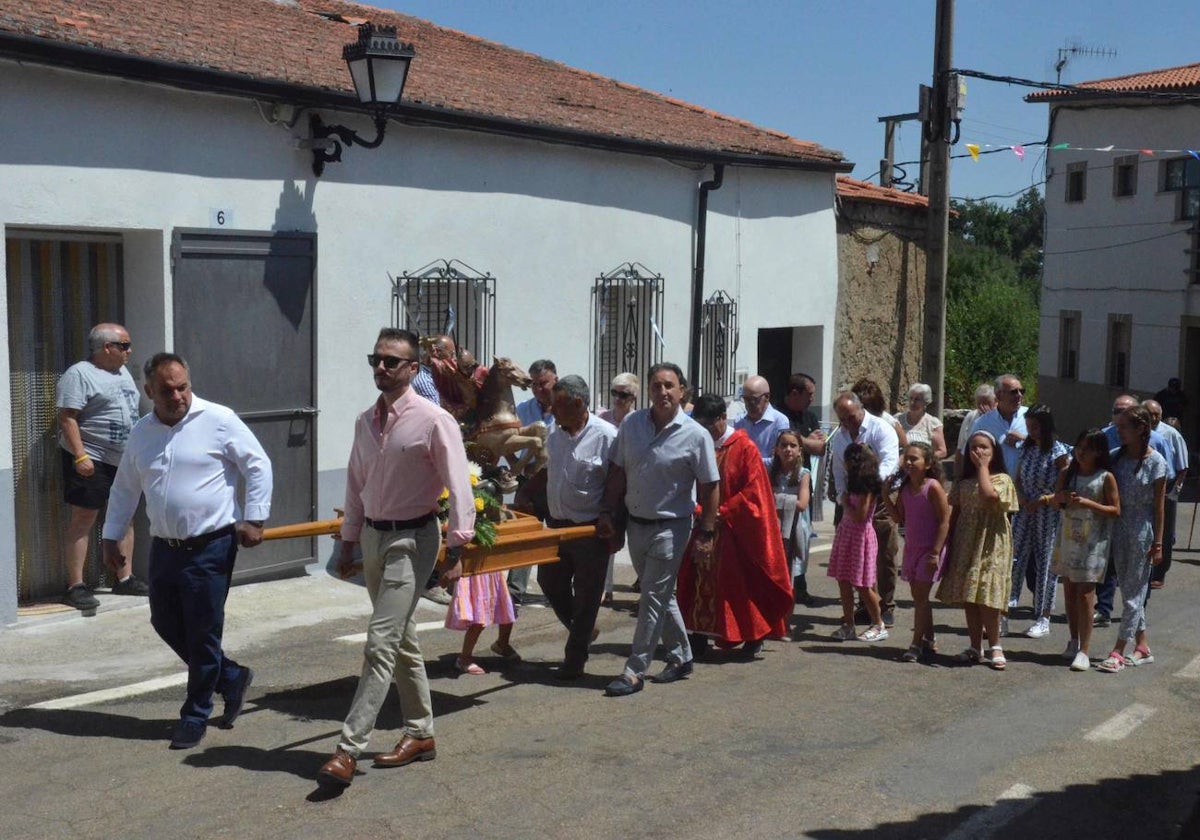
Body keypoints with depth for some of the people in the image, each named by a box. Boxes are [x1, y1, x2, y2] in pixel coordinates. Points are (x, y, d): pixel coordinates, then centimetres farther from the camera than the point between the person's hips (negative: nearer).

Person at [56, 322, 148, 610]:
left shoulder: (122, 372, 15)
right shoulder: (78, 375, -11)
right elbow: (67, 418, -18)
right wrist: (80, 455, -25)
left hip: (125, 459, 9)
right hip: (91, 461, -9)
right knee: (83, 520, -6)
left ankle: (124, 578, 21)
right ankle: (75, 587, -5)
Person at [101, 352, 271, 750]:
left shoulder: (218, 420, -10)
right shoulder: (141, 433, 7)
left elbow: (258, 466, -6)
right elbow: (124, 488, 17)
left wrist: (253, 519, -11)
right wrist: (112, 536, 15)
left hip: (210, 547, -6)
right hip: (164, 547, 6)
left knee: (202, 634, 1)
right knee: (166, 624, 13)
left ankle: (195, 716, 17)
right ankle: (231, 677, 31)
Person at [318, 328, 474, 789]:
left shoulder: (433, 421, -13)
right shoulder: (365, 421, 7)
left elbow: (458, 488, -14)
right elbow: (356, 487, 15)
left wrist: (455, 550, -17)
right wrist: (348, 543, 15)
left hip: (411, 539, -7)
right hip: (372, 537, 7)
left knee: (380, 643, -12)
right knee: (402, 640, 16)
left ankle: (349, 748, -10)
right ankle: (420, 733, 28)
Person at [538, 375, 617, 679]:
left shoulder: (605, 436, -18)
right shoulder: (554, 432, 3)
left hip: (590, 529, -7)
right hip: (557, 524, 7)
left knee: (586, 596, 5)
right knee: (550, 581, 16)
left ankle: (574, 660, 17)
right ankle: (583, 631, 38)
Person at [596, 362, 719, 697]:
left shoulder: (696, 436, -11)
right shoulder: (631, 424, 0)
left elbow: (708, 485, -7)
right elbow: (618, 471, 5)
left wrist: (706, 527, -7)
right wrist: (607, 513, 1)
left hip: (669, 527, -5)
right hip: (635, 523, 5)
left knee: (653, 597, -3)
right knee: (661, 594, 17)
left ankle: (635, 671, 3)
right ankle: (681, 656, 33)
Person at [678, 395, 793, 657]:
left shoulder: (744, 448, -8)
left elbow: (753, 490, -12)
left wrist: (724, 513, -15)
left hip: (735, 532, -4)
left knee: (741, 583, 2)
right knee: (701, 582, 4)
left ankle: (752, 635, 16)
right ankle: (701, 634, 10)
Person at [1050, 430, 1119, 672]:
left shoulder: (1106, 478, -6)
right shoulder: (1068, 474, 6)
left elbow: (1116, 510, -7)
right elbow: (1055, 503, 14)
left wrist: (1088, 503, -19)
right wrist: (1060, 498, -9)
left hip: (1093, 542, -5)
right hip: (1068, 538, 5)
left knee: (1085, 593, -8)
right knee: (1069, 590, 11)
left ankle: (1084, 650, -5)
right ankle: (1074, 640, 26)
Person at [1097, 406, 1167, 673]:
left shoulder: (1155, 462, -10)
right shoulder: (1116, 457, 4)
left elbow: (1158, 506, -8)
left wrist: (1158, 543, -9)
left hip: (1142, 530, -6)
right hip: (1119, 528, 6)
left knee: (1133, 592, 0)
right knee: (1128, 589, 11)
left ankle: (1118, 651, 1)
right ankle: (1142, 646, 23)